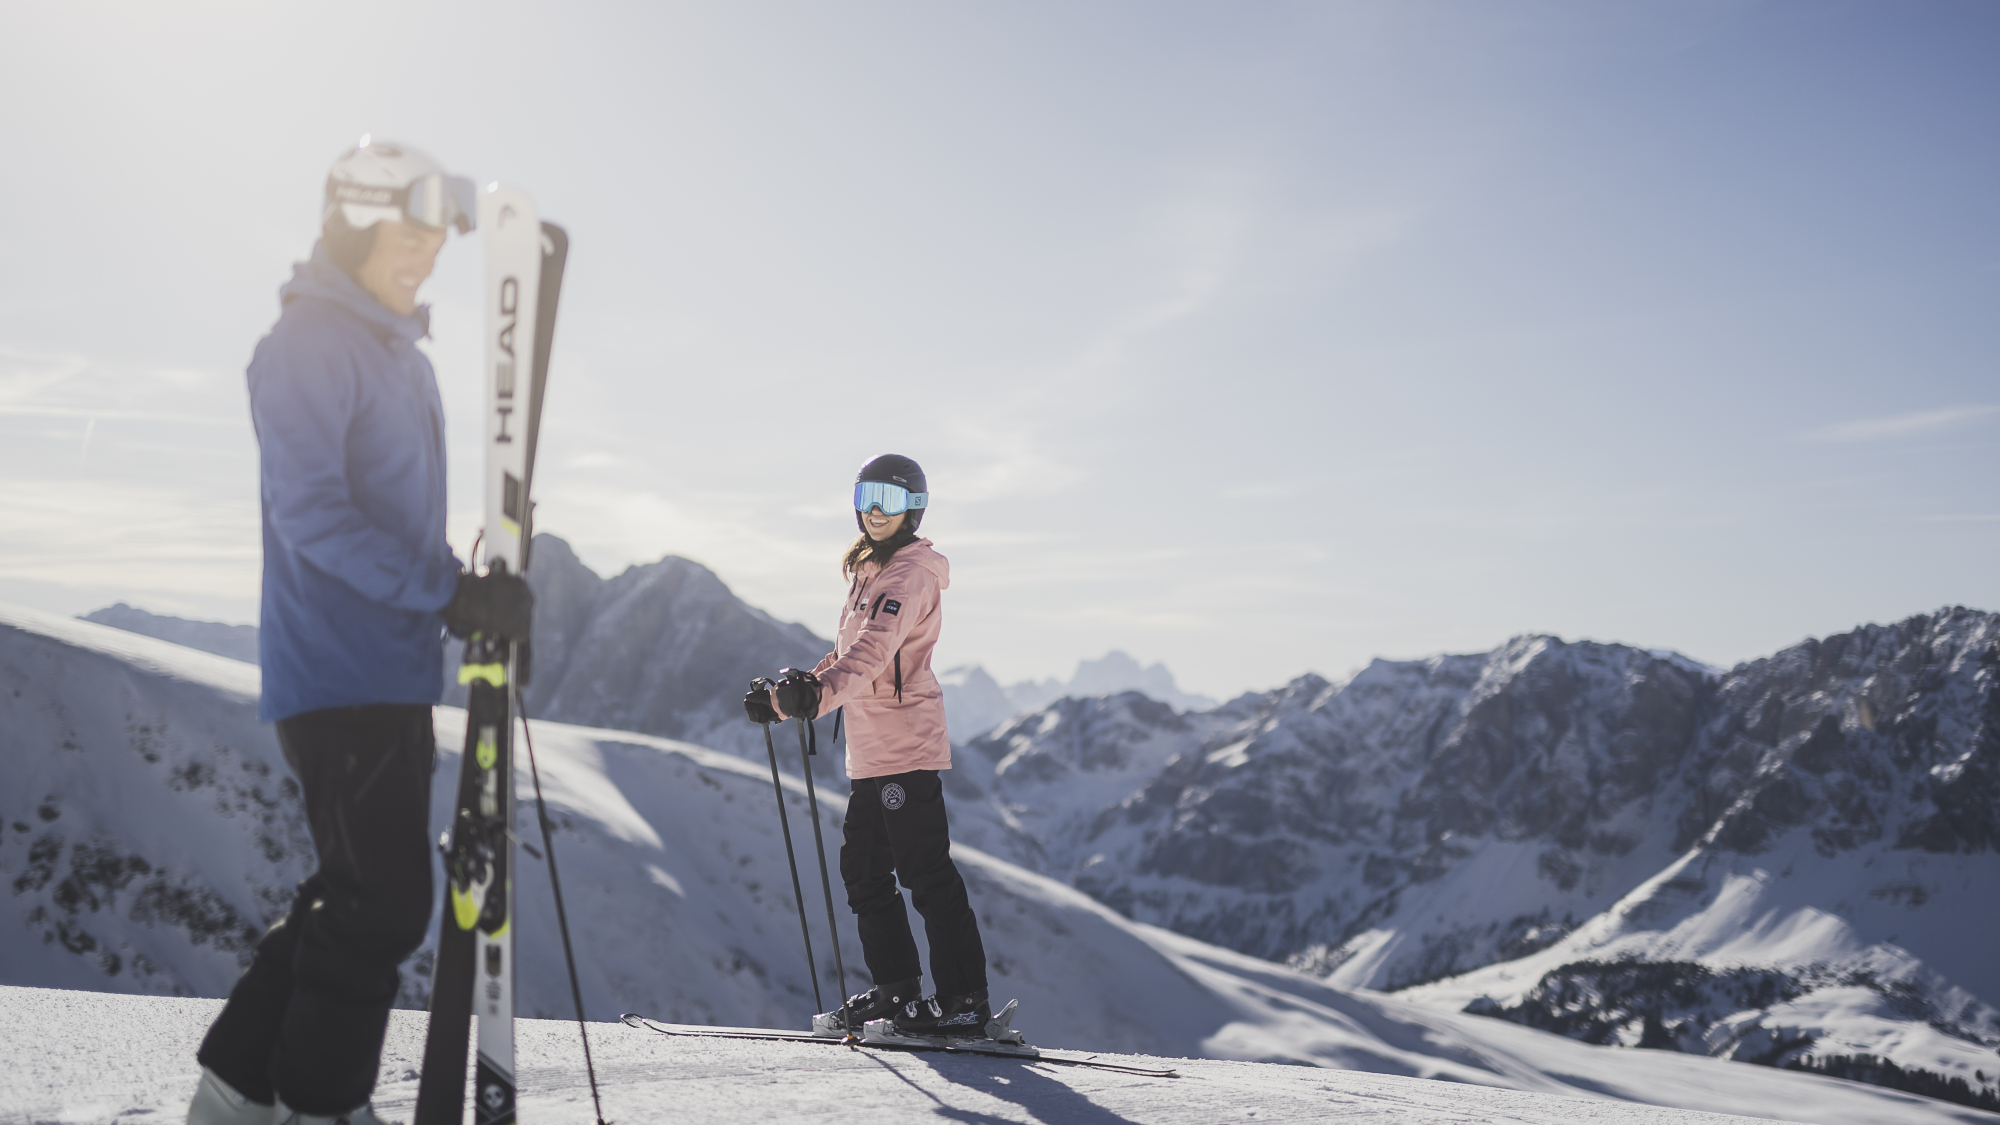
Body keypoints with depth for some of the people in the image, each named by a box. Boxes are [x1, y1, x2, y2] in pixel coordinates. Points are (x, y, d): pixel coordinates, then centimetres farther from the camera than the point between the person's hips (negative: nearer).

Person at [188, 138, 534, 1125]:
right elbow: (312, 515, -21)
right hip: (340, 674, -10)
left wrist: (469, 594, 10)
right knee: (381, 904, -6)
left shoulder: (398, 354, 18)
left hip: (392, 672, 10)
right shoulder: (308, 344, -11)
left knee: (365, 895, 14)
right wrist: (448, 593, -25)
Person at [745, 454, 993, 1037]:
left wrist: (819, 694, -43)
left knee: (926, 873, -9)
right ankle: (897, 989, 25)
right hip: (870, 750, 10)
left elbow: (873, 650, -28)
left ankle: (965, 1002, -4)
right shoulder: (869, 571, 18)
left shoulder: (910, 572, -12)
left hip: (906, 744, -10)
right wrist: (791, 692, 19)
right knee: (864, 869, 14)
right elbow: (851, 651, 26)